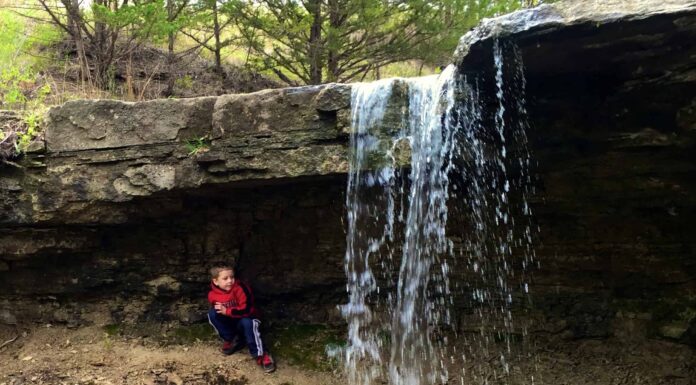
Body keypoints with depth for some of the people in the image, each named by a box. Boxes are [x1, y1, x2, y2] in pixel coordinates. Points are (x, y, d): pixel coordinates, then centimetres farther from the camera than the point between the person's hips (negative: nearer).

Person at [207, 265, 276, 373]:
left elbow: (246, 310, -33)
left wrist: (226, 311, -32)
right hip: (230, 321, 4)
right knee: (212, 313, -21)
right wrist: (220, 310, -19)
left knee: (247, 323, -38)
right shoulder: (212, 294, -14)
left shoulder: (240, 288, -28)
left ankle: (260, 355, -27)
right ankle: (231, 340, -4)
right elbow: (217, 309, 4)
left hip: (246, 319, -4)